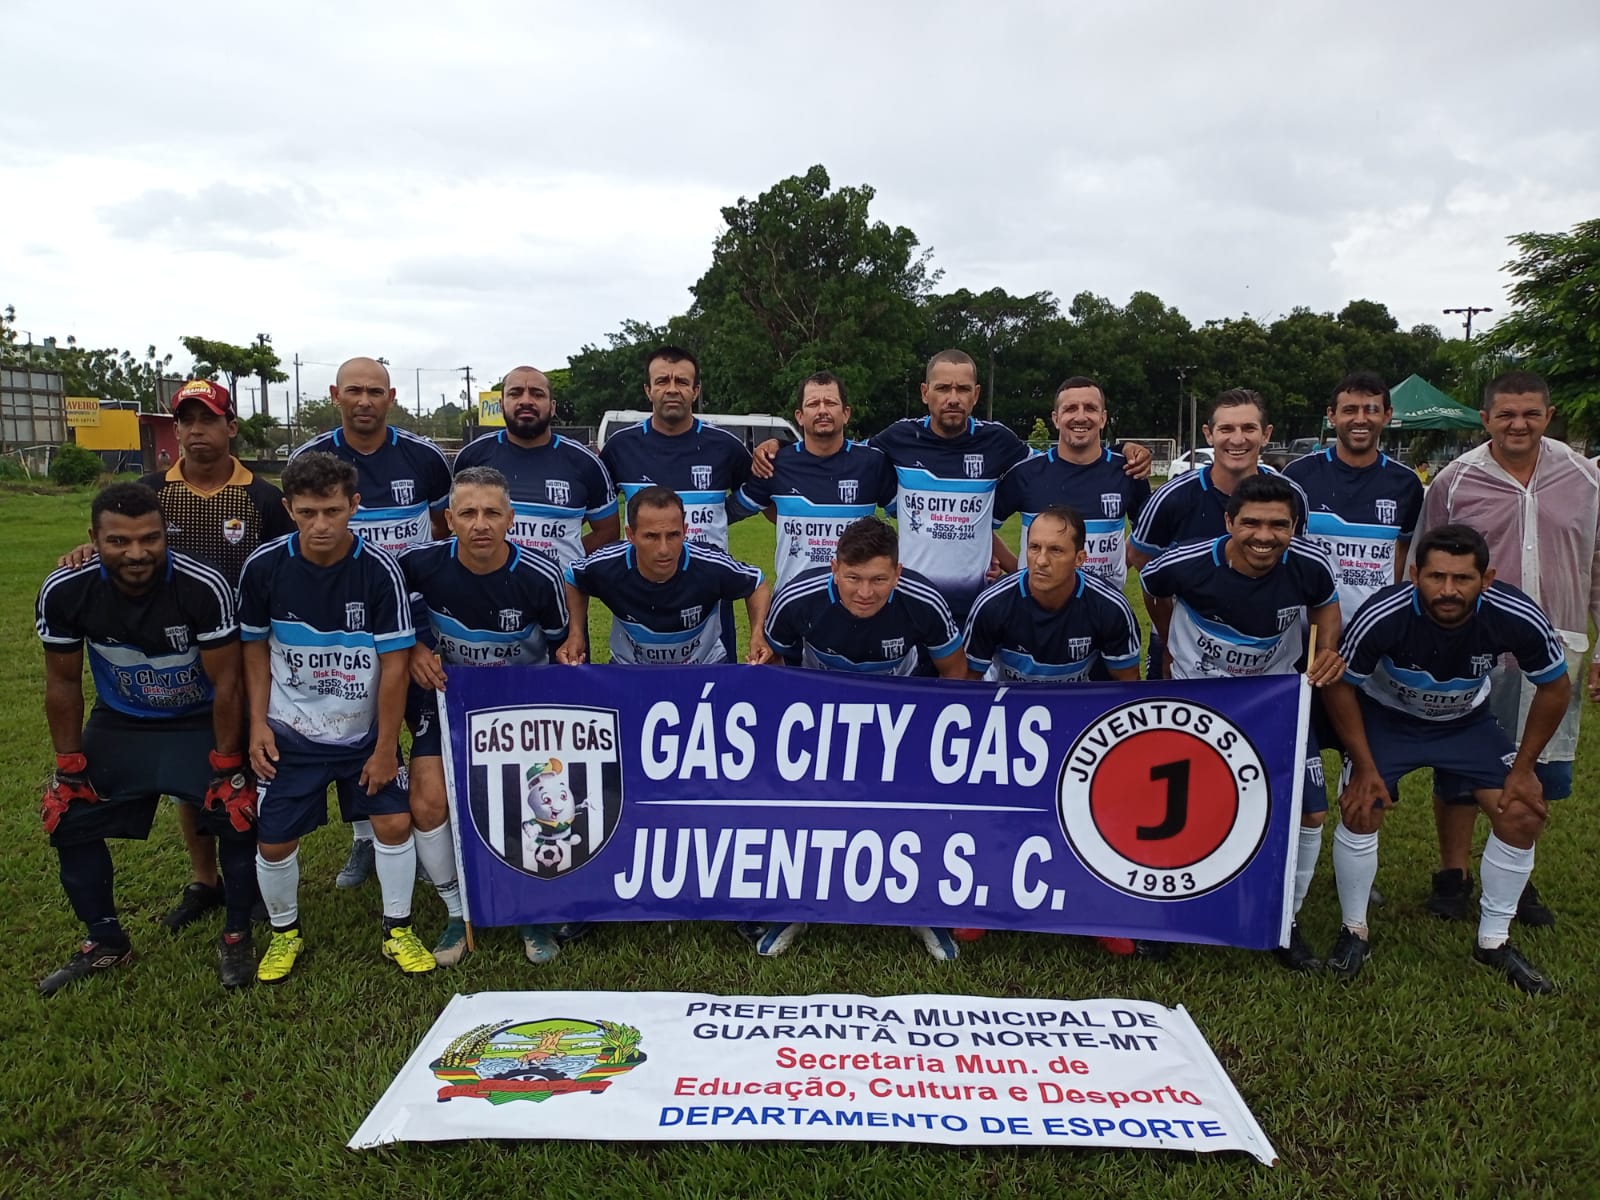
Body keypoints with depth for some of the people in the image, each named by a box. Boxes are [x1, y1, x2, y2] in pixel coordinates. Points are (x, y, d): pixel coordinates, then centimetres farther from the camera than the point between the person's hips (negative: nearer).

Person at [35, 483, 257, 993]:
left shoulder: (204, 588, -31)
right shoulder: (64, 593, -21)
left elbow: (227, 683, -21)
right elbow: (63, 683, -5)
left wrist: (227, 766, -15)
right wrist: (69, 767, -1)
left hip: (202, 723, -3)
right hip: (118, 723, 4)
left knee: (238, 815, -11)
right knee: (69, 820, 5)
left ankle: (236, 936, 12)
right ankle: (105, 942, 26)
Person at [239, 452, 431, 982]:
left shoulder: (379, 570, -19)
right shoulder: (264, 566, -13)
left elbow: (394, 663, -14)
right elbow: (255, 647, 2)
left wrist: (386, 747, -12)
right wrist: (258, 724, -4)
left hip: (364, 730, -1)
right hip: (290, 733, 1)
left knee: (394, 821, -6)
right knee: (274, 840, 2)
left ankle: (398, 930, 18)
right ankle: (285, 932, 30)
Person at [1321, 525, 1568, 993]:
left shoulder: (1517, 618, -29)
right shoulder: (1382, 617, -35)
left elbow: (1555, 687, -9)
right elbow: (1340, 686, -18)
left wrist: (1523, 768, -7)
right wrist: (1365, 767, -15)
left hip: (1467, 720, 3)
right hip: (1386, 716, -2)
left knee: (1523, 815, -7)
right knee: (1360, 811, -18)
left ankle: (1494, 941, 15)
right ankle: (1354, 931, 6)